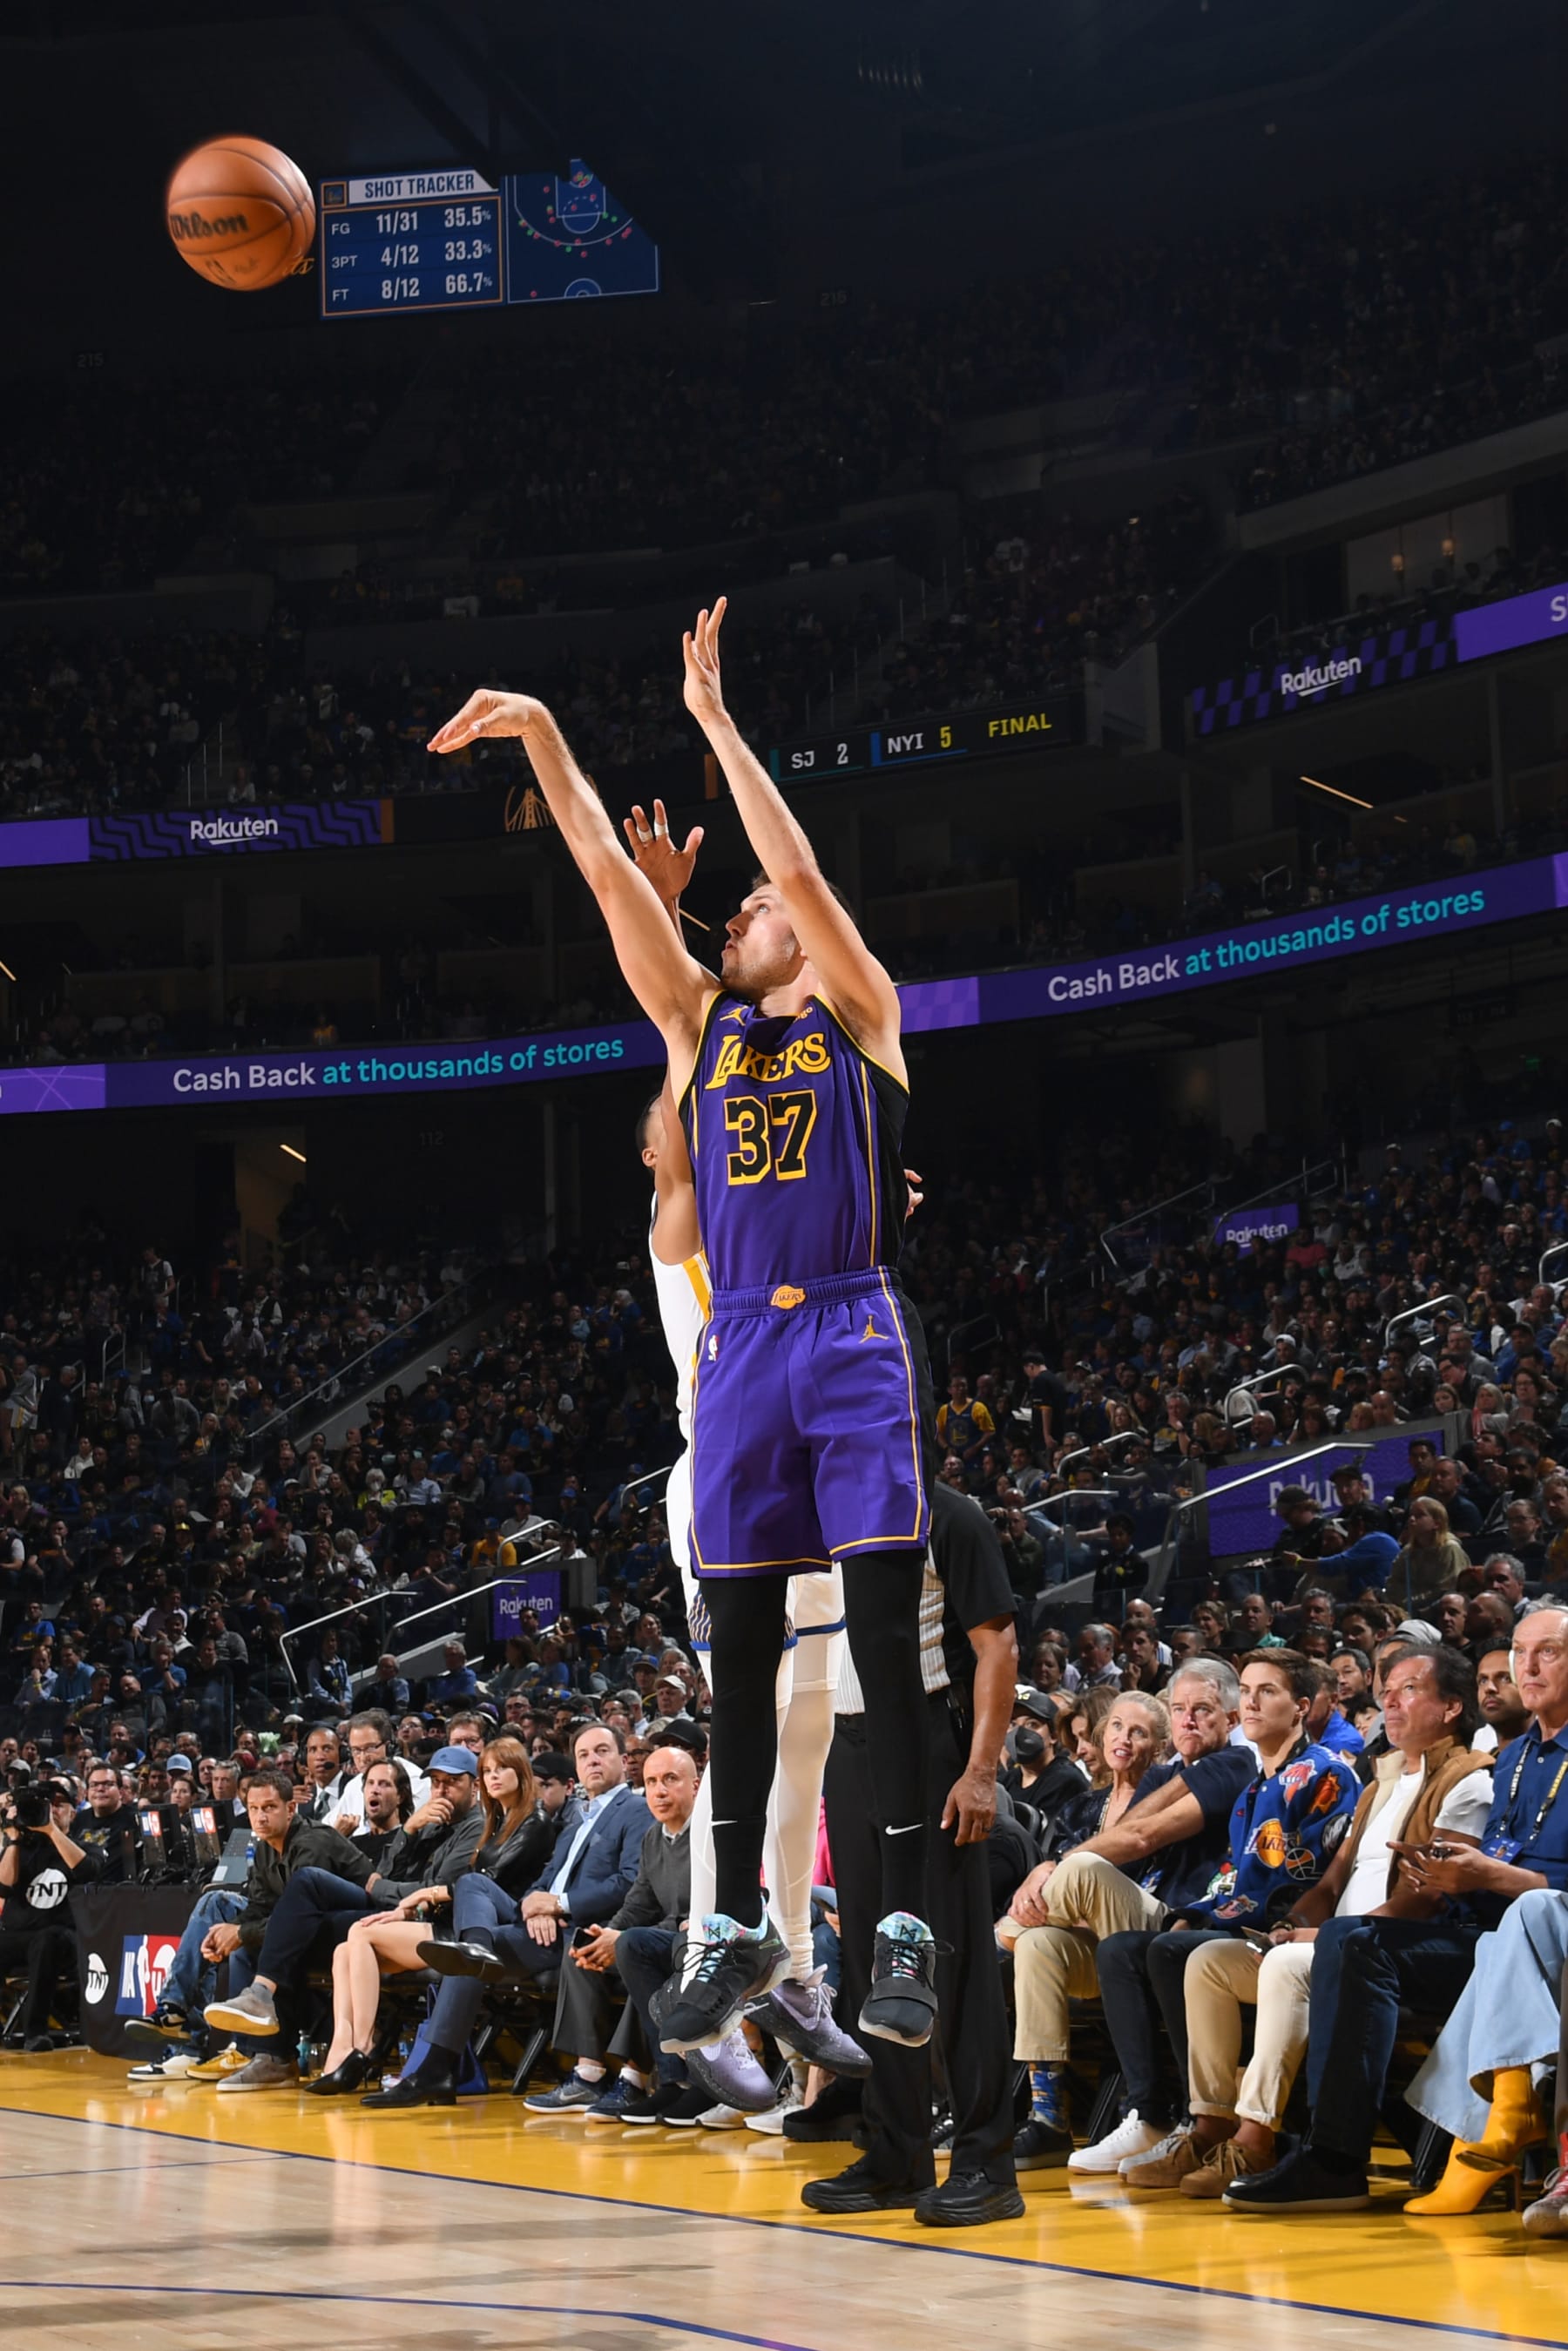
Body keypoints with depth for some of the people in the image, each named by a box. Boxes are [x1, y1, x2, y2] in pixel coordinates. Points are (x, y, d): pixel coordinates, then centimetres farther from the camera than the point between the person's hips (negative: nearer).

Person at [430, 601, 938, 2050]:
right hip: (740, 1348, 4)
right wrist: (544, 743, 3)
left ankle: (907, 1930, -6)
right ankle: (739, 1932, 11)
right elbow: (615, 880, 10)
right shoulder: (700, 1024, 17)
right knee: (741, 1648, 5)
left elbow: (799, 868, -6)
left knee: (886, 1638, -7)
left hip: (856, 1339, -4)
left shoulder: (860, 1011, 7)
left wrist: (714, 717, -4)